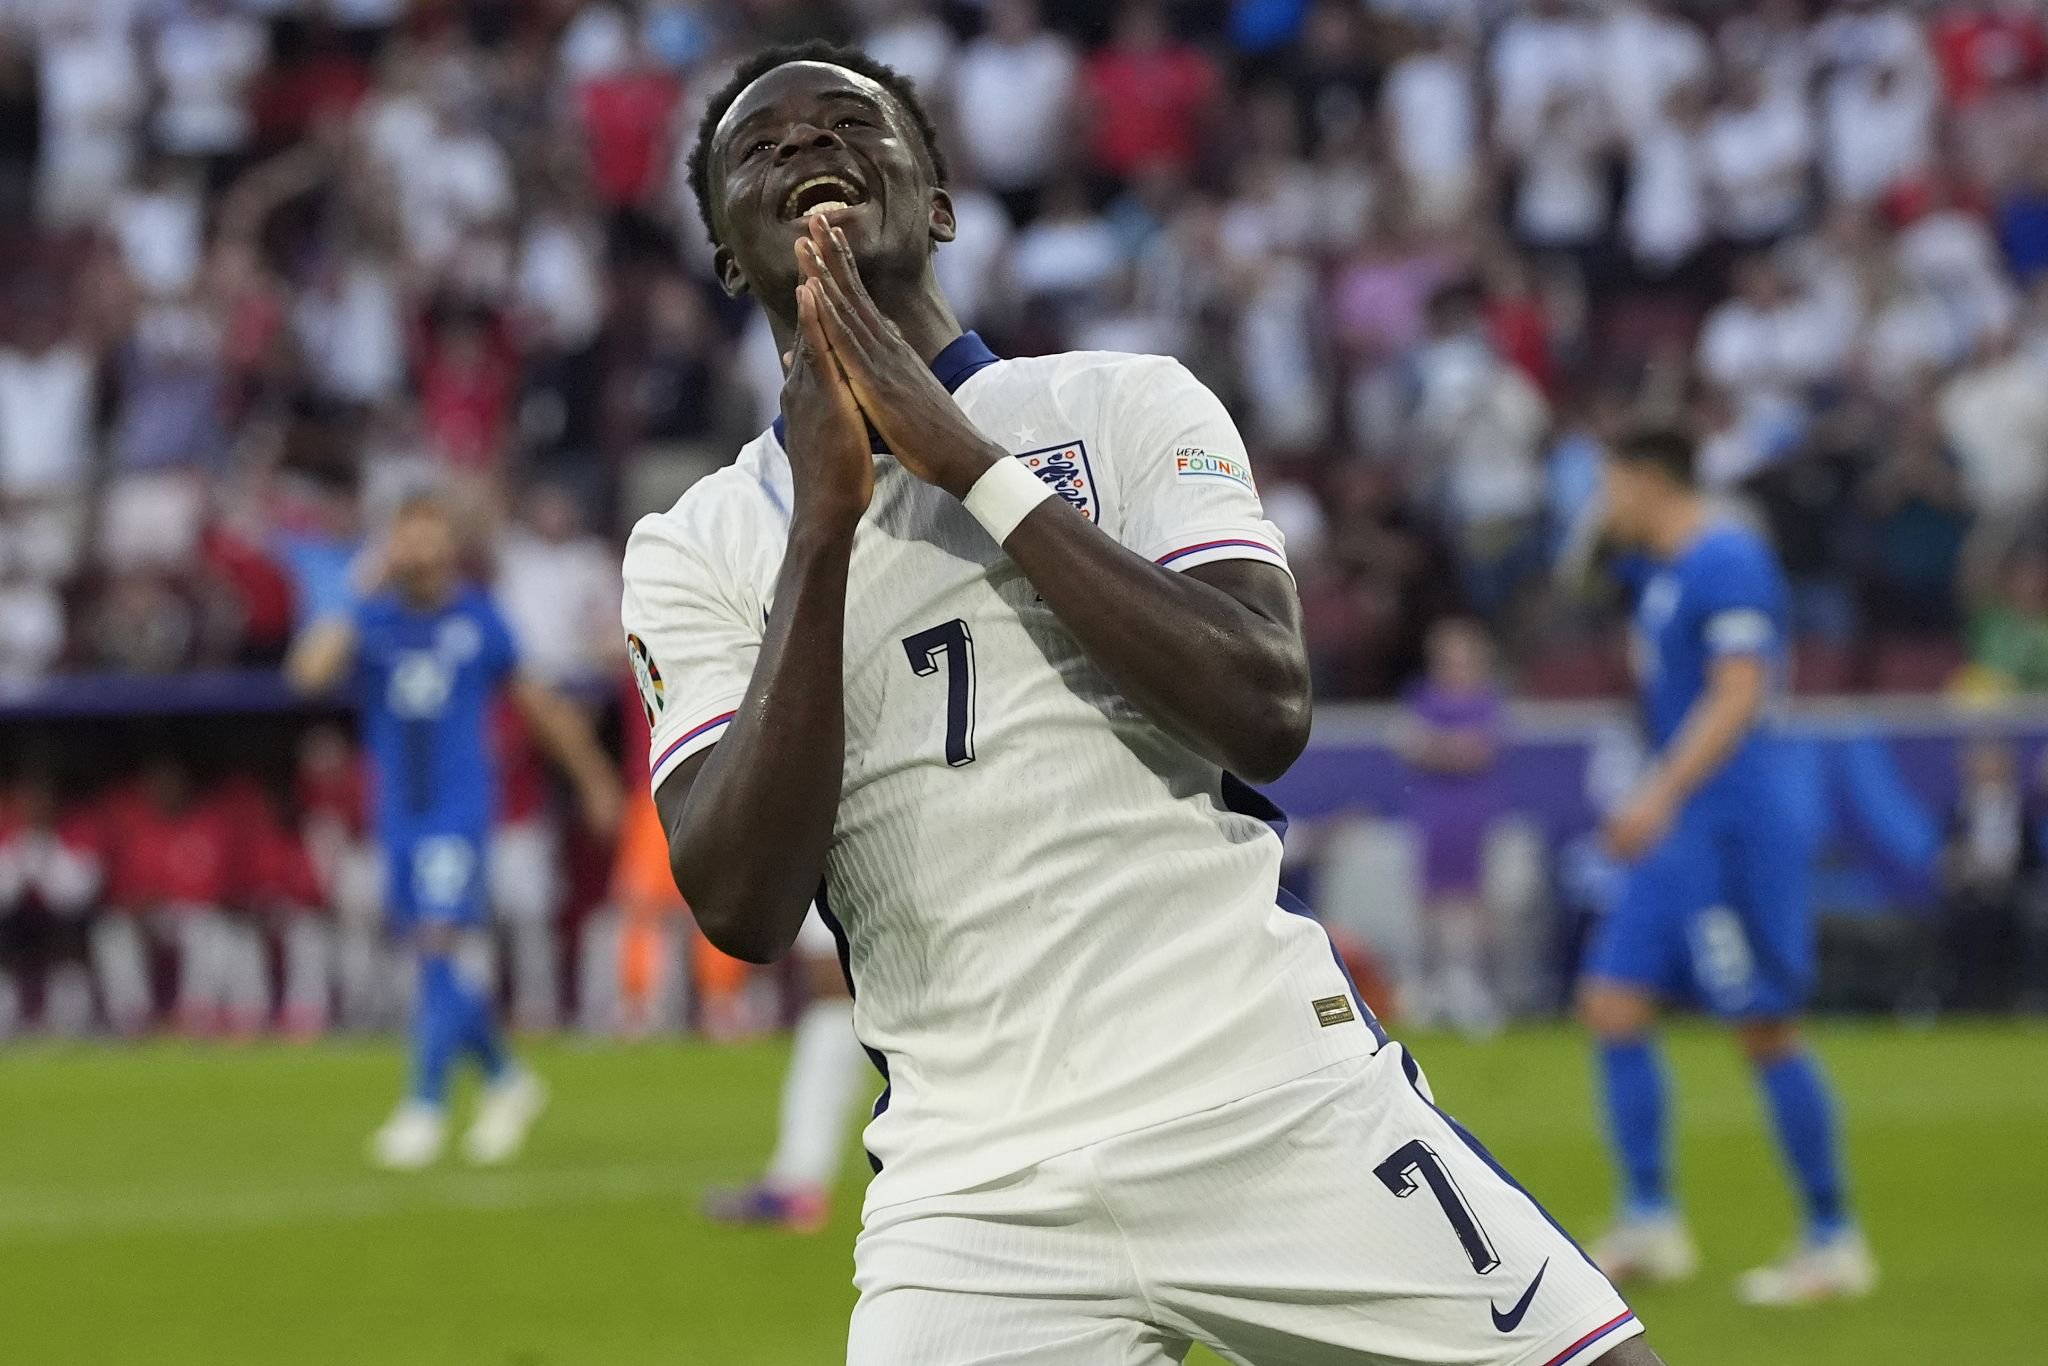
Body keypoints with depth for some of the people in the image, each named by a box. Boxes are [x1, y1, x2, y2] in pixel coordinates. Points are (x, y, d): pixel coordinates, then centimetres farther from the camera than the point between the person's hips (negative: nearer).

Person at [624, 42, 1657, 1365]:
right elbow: (741, 906, -7)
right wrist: (824, 523, -10)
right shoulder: (692, 551, 9)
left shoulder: (1130, 407, 9)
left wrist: (972, 466, -9)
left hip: (1287, 1116, 0)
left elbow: (1268, 712, -9)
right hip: (978, 1193, 0)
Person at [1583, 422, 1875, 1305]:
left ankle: (1834, 1244, 0)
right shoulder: (1661, 575, 17)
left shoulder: (1726, 562, -13)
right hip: (1683, 835, 10)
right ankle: (1650, 1222, 3)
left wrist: (1663, 792, -30)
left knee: (1765, 1028, -7)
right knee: (1613, 1004, 3)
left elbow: (1739, 695, -22)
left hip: (1735, 828, -10)